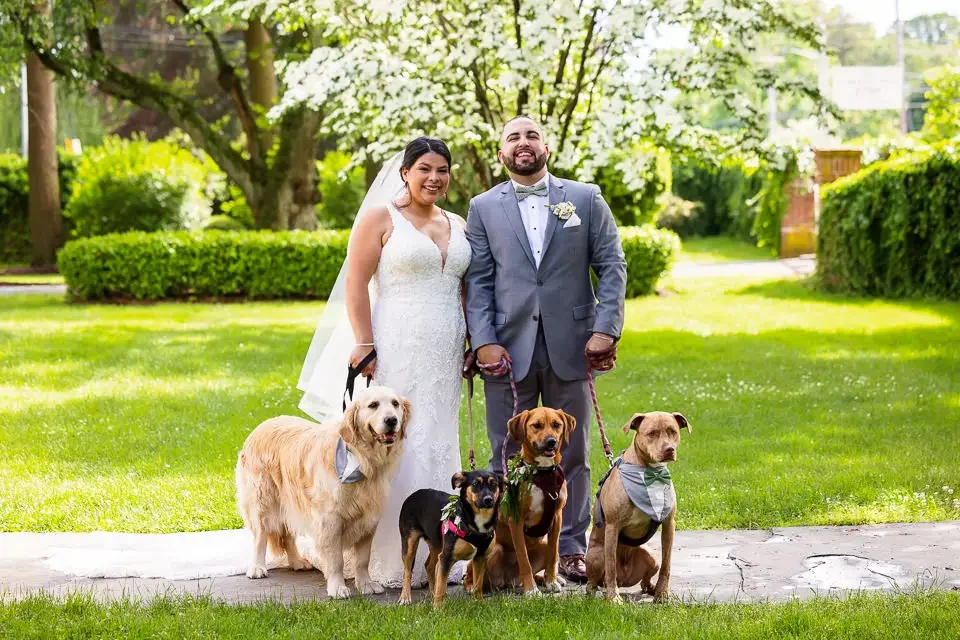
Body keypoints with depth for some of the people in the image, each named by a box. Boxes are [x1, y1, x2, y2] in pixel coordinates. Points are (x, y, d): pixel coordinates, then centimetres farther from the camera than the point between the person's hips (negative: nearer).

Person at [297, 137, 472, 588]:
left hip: (442, 357, 6)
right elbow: (356, 285, -8)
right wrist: (364, 345, -16)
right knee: (393, 448, -6)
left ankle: (432, 553, 15)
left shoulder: (456, 225, 15)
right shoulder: (380, 218, -3)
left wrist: (472, 345, 10)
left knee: (436, 448, 8)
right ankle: (390, 561, -1)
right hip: (394, 352, -6)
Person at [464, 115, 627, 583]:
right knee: (508, 457, 3)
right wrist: (484, 341, -8)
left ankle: (570, 549, 16)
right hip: (508, 349, 0)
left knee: (571, 454, 7)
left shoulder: (586, 199, 7)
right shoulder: (484, 207, 8)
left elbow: (612, 266, 4)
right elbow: (478, 281, 3)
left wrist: (606, 329, -8)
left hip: (570, 347, 0)